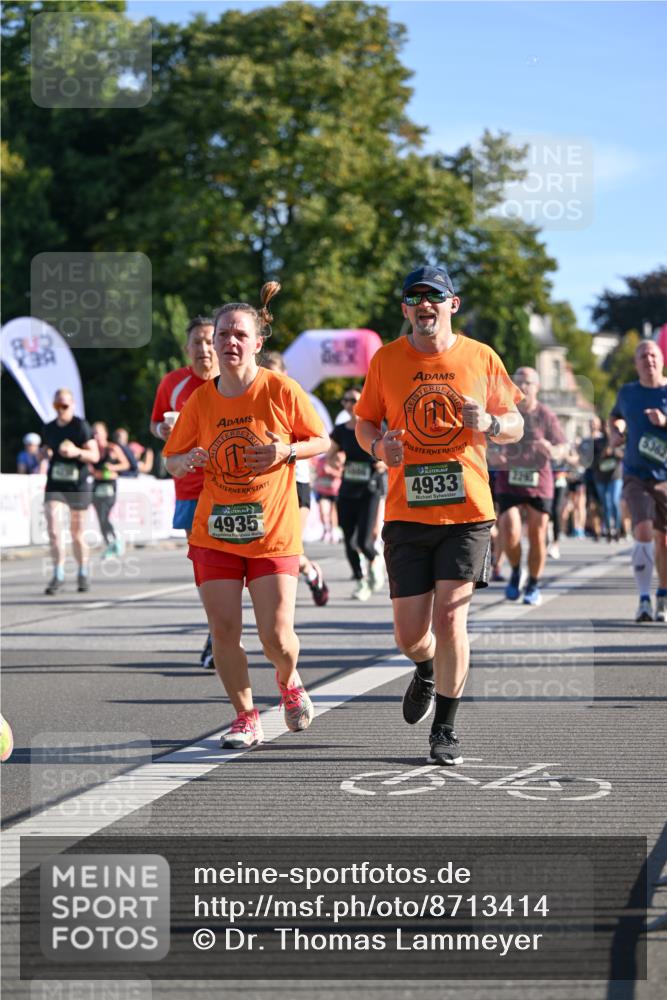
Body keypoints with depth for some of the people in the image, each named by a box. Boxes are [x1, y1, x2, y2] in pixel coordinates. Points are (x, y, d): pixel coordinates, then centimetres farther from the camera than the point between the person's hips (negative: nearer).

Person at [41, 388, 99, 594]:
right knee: (53, 529, -14)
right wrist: (44, 455, 1)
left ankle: (83, 573, 27)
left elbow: (95, 455, -7)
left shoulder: (81, 426, -6)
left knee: (77, 533, 7)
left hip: (79, 486, -3)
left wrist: (77, 452, -25)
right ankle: (58, 575, -10)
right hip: (55, 486, 3)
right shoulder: (49, 428, 9)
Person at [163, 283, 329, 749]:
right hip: (214, 532, 2)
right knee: (223, 630, -3)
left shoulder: (281, 390, -7)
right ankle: (246, 718, 16)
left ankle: (289, 681, 29)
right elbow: (173, 461, 9)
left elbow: (322, 441, 3)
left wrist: (287, 452, -16)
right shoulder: (200, 399, 0)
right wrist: (186, 462, -15)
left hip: (273, 533, -2)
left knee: (276, 634, -6)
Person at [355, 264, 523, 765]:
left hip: (467, 511, -1)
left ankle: (446, 729, 6)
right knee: (410, 635, 0)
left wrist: (488, 423, -13)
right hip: (407, 513, 1)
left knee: (450, 617, -11)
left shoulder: (482, 358, 2)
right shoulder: (386, 360, 4)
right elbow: (365, 422, 13)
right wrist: (378, 446, -9)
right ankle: (429, 670, 38)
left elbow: (515, 425, 9)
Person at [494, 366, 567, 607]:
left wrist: (550, 450, -22)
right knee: (510, 533, -14)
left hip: (539, 482, 0)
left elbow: (561, 448, 1)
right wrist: (495, 456, -11)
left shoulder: (546, 415, -1)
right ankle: (515, 572, 16)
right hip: (508, 481, 0)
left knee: (537, 537, 3)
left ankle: (533, 585, 23)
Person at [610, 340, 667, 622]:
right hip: (636, 476, 1)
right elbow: (616, 417, 28)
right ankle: (644, 600, -12)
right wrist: (615, 433, 8)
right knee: (643, 533, -17)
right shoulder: (627, 393, 8)